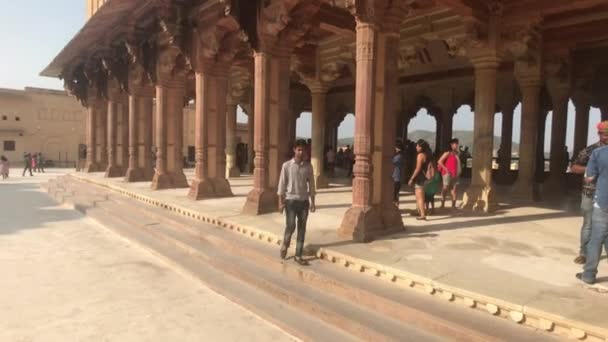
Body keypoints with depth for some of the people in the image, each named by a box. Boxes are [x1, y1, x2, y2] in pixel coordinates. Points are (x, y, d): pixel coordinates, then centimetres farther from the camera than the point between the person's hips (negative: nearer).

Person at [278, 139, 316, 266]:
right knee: (291, 226, -9)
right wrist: (281, 202, -7)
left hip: (304, 201, 3)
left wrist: (312, 202, 5)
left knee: (302, 229, 4)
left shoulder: (308, 166, 4)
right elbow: (282, 184, -3)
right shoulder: (287, 165, -4)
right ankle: (284, 245, 22)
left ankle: (298, 256, 13)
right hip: (290, 200, -3)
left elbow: (311, 184, 8)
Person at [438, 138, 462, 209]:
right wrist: (446, 169, -16)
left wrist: (460, 170, 9)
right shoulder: (448, 153, -8)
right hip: (448, 174, -7)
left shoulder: (456, 153, 13)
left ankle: (453, 205, 15)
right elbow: (440, 162, -13)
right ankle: (442, 205, -1)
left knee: (454, 189, 9)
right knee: (445, 188, -4)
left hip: (455, 174, 7)